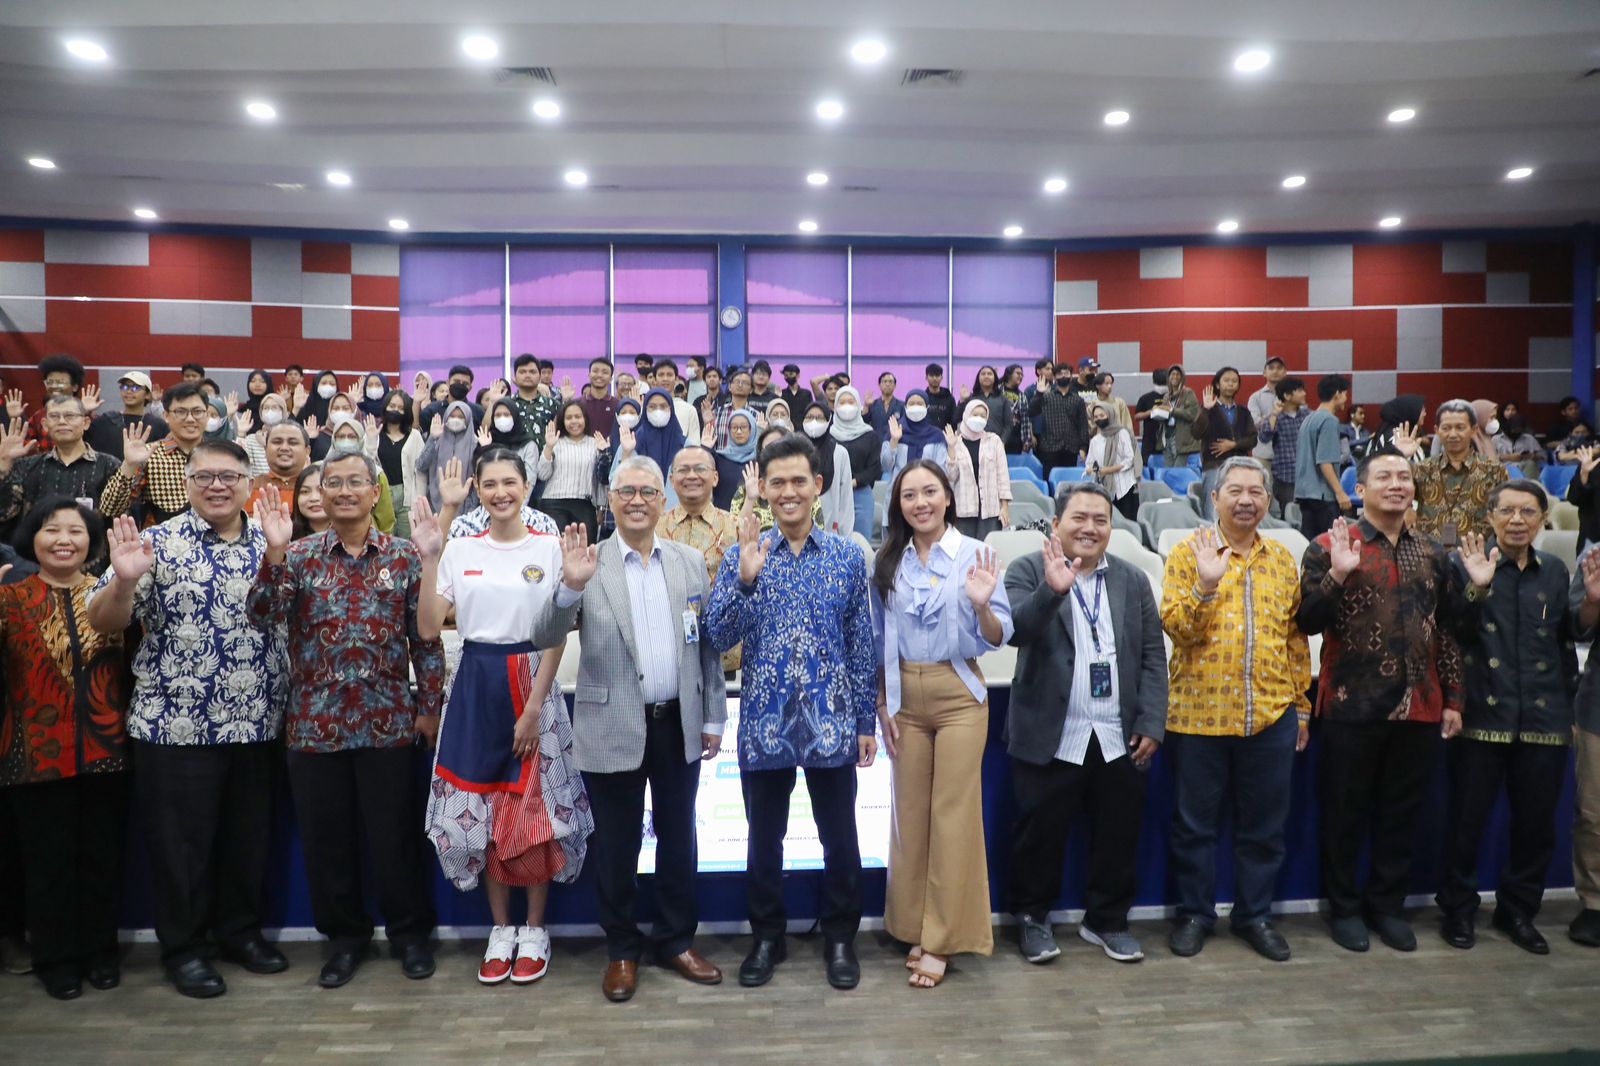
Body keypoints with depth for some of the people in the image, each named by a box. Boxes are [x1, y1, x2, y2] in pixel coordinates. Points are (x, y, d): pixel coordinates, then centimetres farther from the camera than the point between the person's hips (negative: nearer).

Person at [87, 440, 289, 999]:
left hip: (255, 724, 4)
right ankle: (182, 947, 25)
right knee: (181, 840, 7)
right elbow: (104, 623, -8)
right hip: (175, 725, -3)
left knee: (249, 834, 14)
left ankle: (241, 929, 33)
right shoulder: (157, 543, -5)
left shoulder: (271, 546, 6)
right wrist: (124, 579, -26)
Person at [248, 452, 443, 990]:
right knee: (326, 838, 11)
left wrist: (429, 706, 1)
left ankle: (410, 931, 26)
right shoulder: (299, 555, 4)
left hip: (388, 720, -1)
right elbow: (264, 615, -10)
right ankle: (344, 935, 30)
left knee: (395, 834, 7)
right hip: (315, 721, 2)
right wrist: (275, 551, -21)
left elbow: (426, 637, 2)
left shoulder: (405, 557, 0)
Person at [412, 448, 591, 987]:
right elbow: (428, 629, -1)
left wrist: (534, 706, -12)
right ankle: (501, 926, 25)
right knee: (480, 807, 8)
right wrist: (429, 559, -10)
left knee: (534, 807, 2)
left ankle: (534, 928, 21)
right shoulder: (460, 550, 3)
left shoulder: (549, 548, -4)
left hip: (532, 683, -3)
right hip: (476, 686, 3)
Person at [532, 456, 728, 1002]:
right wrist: (570, 585, -30)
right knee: (617, 846, 11)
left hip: (678, 725, 3)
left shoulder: (691, 561, 3)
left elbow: (708, 645, 7)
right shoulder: (588, 564, -5)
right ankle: (622, 949, 30)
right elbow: (544, 638, -13)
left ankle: (676, 940, 33)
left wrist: (713, 718, 6)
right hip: (614, 729, -2)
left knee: (678, 839, 15)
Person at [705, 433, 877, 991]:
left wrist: (866, 721, 4)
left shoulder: (848, 555, 1)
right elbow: (720, 637, -8)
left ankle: (840, 938, 29)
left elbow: (861, 644, 4)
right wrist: (745, 578, -23)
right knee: (764, 837, 13)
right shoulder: (743, 554, -1)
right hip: (765, 719, 0)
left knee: (840, 836, 10)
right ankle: (766, 936, 31)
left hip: (832, 719, 0)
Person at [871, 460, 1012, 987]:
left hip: (958, 695, -3)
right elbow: (878, 641, 9)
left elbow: (998, 638, -6)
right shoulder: (888, 562, 5)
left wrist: (982, 605, -25)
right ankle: (916, 927, 24)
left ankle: (941, 940, 11)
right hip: (904, 696, 3)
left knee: (953, 813, -1)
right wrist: (881, 704, 5)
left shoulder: (975, 554, -5)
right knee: (909, 811, 10)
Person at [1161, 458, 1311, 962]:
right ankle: (1195, 914, 23)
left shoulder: (1283, 560, 10)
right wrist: (1206, 585, -25)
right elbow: (1174, 627, -11)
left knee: (1264, 825, 12)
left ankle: (1254, 915, 28)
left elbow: (1296, 637, 13)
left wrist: (1302, 704, 12)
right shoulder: (1188, 554, -2)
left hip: (1272, 714, 3)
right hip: (1200, 713, -3)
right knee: (1195, 822, 7)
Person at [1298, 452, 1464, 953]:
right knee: (1346, 812, 7)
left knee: (1403, 813, 13)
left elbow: (1447, 630, 13)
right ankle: (1345, 907, 22)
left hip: (1418, 706, 4)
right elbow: (1308, 622, -10)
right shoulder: (1329, 547, -5)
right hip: (1352, 705, -4)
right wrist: (1337, 575, -24)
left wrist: (1452, 698, 10)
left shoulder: (1432, 553, 10)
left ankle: (1388, 904, 29)